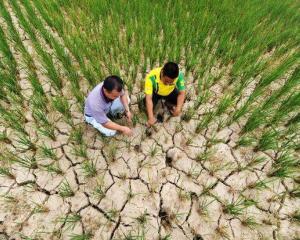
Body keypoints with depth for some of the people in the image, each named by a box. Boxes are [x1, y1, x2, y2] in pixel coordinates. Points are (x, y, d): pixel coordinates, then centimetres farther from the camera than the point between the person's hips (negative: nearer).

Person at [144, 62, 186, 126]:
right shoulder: (151, 76, -38)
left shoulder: (179, 75, -33)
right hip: (155, 93, -1)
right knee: (145, 105, -24)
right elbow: (148, 98, -37)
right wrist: (151, 117, -43)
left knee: (182, 100, -22)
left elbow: (182, 93, -23)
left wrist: (178, 108, -38)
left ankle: (169, 104, 10)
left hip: (170, 92, 2)